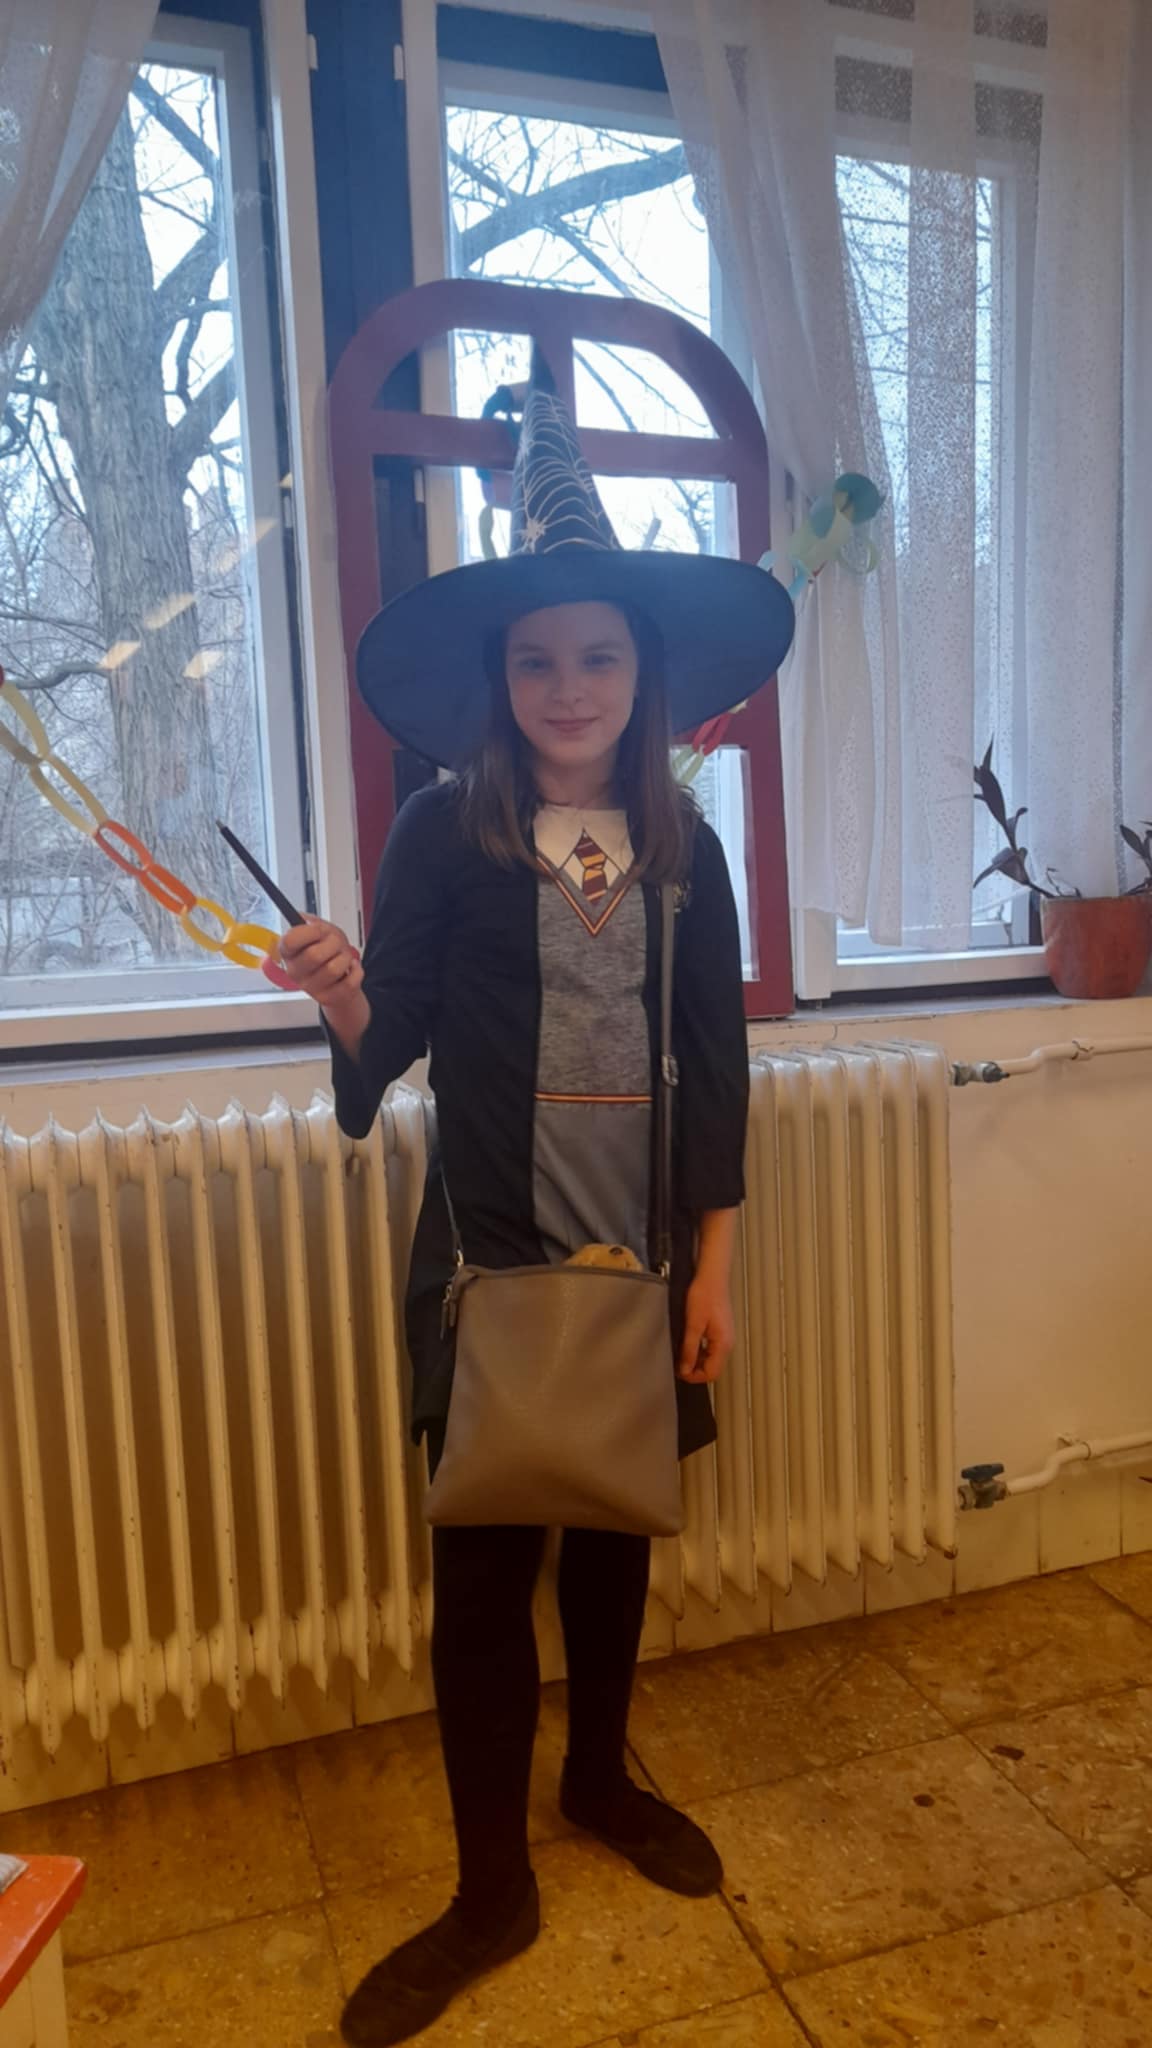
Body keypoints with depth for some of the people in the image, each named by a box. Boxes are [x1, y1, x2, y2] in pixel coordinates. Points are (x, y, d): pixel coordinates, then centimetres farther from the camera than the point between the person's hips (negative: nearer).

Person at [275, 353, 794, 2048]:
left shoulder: (682, 847, 0)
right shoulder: (447, 832, -7)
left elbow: (717, 1070, 2)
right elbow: (392, 1043, -5)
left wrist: (712, 1268, 0)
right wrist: (342, 998, -28)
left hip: (641, 1257, 3)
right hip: (492, 1253, -2)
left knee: (617, 1531, 20)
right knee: (483, 1562, 7)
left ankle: (600, 1777, 46)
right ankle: (495, 1889, 29)